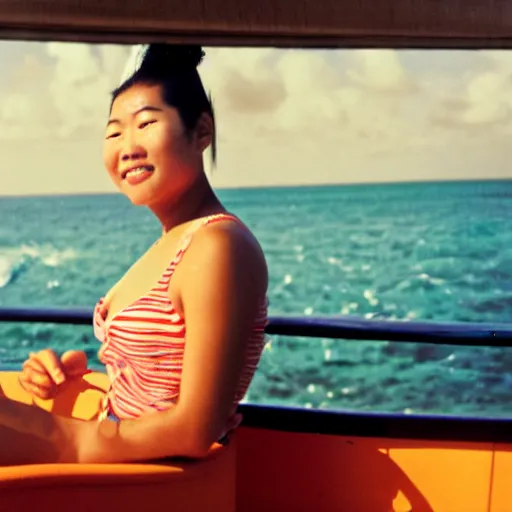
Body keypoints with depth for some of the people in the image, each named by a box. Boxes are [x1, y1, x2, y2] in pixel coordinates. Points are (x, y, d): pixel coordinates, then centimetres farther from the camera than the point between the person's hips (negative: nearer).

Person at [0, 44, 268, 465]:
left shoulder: (218, 245, -22)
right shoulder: (172, 242, 8)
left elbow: (193, 431, -22)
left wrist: (64, 441, -15)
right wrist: (70, 369, -5)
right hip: (123, 460, 8)